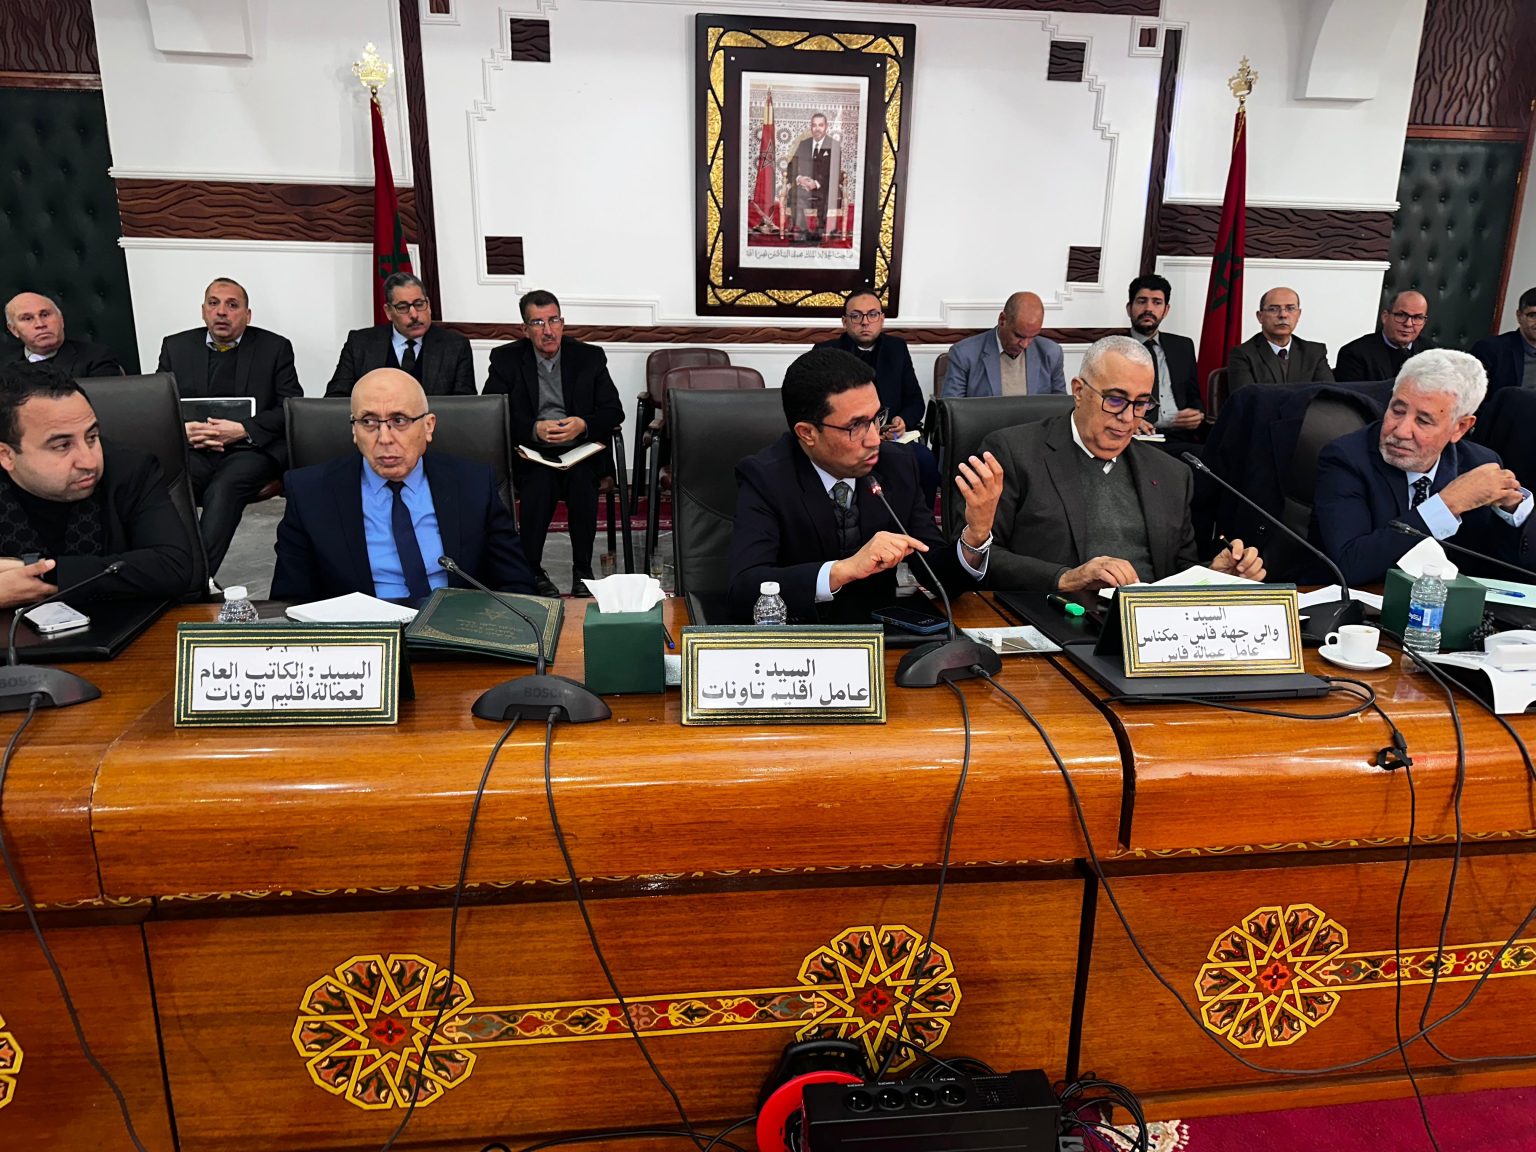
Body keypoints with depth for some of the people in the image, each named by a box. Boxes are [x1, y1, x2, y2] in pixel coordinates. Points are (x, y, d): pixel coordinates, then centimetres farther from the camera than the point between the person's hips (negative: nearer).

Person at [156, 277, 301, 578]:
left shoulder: (275, 348, 10)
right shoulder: (176, 346, 17)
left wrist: (243, 430, -14)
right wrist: (181, 430, -10)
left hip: (251, 449, -3)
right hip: (191, 449, 3)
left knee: (223, 488, -35)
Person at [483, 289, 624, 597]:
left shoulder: (590, 357, 9)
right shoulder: (506, 359, 7)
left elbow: (614, 411, 5)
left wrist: (583, 425, -18)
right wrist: (535, 429, -19)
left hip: (581, 450, 1)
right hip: (530, 454, 0)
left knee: (581, 477, -33)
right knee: (540, 479, -34)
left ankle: (583, 569, -19)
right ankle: (532, 569, -19)